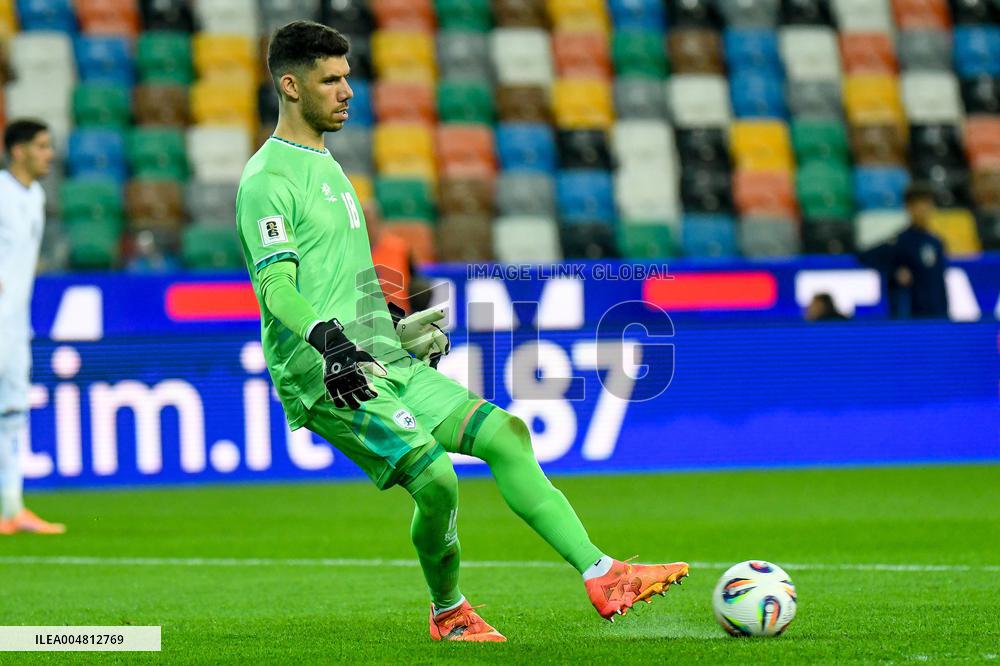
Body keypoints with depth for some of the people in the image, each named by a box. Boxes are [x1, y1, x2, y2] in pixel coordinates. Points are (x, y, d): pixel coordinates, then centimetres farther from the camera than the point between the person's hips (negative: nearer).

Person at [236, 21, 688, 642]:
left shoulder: (325, 165, 21)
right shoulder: (267, 179, -9)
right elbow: (276, 284, -23)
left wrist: (392, 328, 38)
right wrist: (325, 335, -39)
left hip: (383, 363, 9)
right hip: (325, 378, -9)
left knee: (505, 434, -3)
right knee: (435, 476, -22)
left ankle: (602, 575, -6)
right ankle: (449, 614, 4)